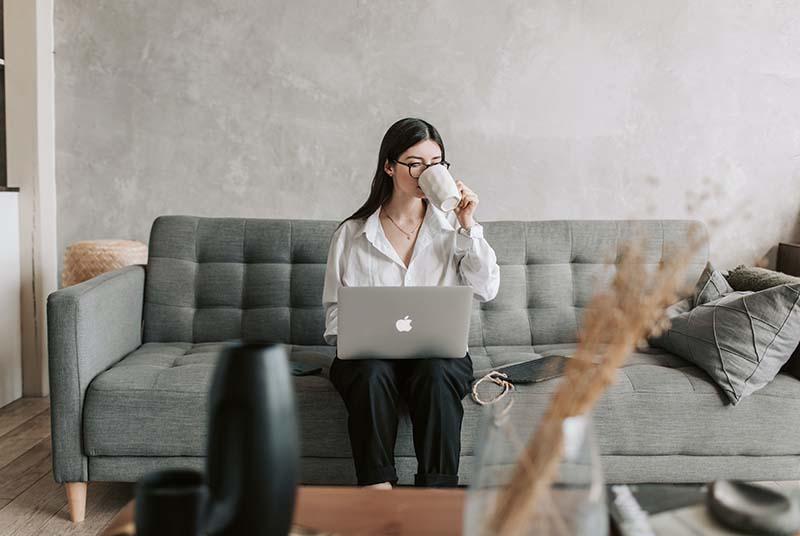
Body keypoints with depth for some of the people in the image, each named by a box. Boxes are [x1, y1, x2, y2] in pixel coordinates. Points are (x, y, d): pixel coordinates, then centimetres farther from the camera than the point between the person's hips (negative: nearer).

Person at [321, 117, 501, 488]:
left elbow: (487, 290, 0)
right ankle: (377, 488, -32)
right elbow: (336, 309, 10)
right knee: (371, 372, -34)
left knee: (436, 374, -33)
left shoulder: (452, 228, 11)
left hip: (439, 351, 0)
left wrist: (468, 226, -6)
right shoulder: (351, 235, 9)